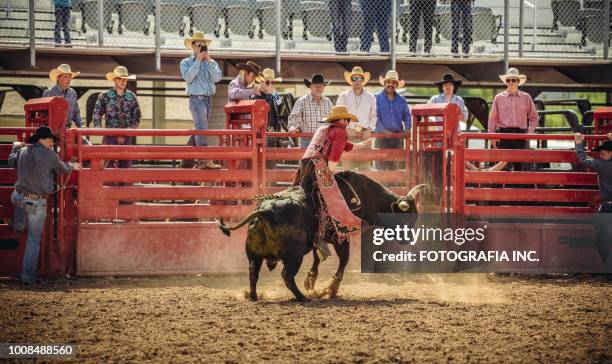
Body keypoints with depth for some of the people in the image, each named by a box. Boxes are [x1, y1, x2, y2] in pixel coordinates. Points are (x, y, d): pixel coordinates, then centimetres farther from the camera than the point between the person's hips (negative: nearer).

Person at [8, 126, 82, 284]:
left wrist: (16, 147, 41)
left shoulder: (22, 151, 2)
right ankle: (28, 276, 8)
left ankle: (18, 226, 40)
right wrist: (73, 167, 27)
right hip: (38, 202, -4)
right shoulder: (49, 155, -11)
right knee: (34, 239, 8)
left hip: (18, 198, 4)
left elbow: (11, 162, 23)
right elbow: (63, 169, 4)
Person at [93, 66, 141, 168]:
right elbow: (97, 115, 2)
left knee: (125, 165, 3)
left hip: (127, 138, 3)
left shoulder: (132, 97, 8)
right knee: (108, 165, -10)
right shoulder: (105, 96, 2)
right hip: (110, 136, -3)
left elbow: (136, 117, 8)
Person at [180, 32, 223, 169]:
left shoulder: (211, 62, 13)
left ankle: (187, 159, 19)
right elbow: (188, 78, -14)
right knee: (201, 128, -17)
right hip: (196, 98, -5)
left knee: (198, 129, 10)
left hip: (208, 98, 5)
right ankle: (205, 160, -26)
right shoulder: (186, 63, 3)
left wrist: (209, 62, -9)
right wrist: (198, 61, -14)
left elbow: (217, 78, -3)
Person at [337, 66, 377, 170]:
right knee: (348, 164, -8)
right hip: (349, 134, -1)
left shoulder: (370, 97, 13)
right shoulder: (344, 96, 9)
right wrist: (345, 129, -7)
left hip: (365, 135, 1)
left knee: (364, 165, -4)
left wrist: (369, 129, -1)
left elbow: (374, 116, 14)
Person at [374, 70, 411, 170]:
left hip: (397, 137, 4)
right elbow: (375, 116, -7)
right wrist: (383, 130, -19)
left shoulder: (401, 100, 16)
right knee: (381, 166, -10)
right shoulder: (377, 97, 3)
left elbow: (407, 116, 12)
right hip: (382, 137, -4)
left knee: (394, 166, 6)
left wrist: (407, 129, -7)